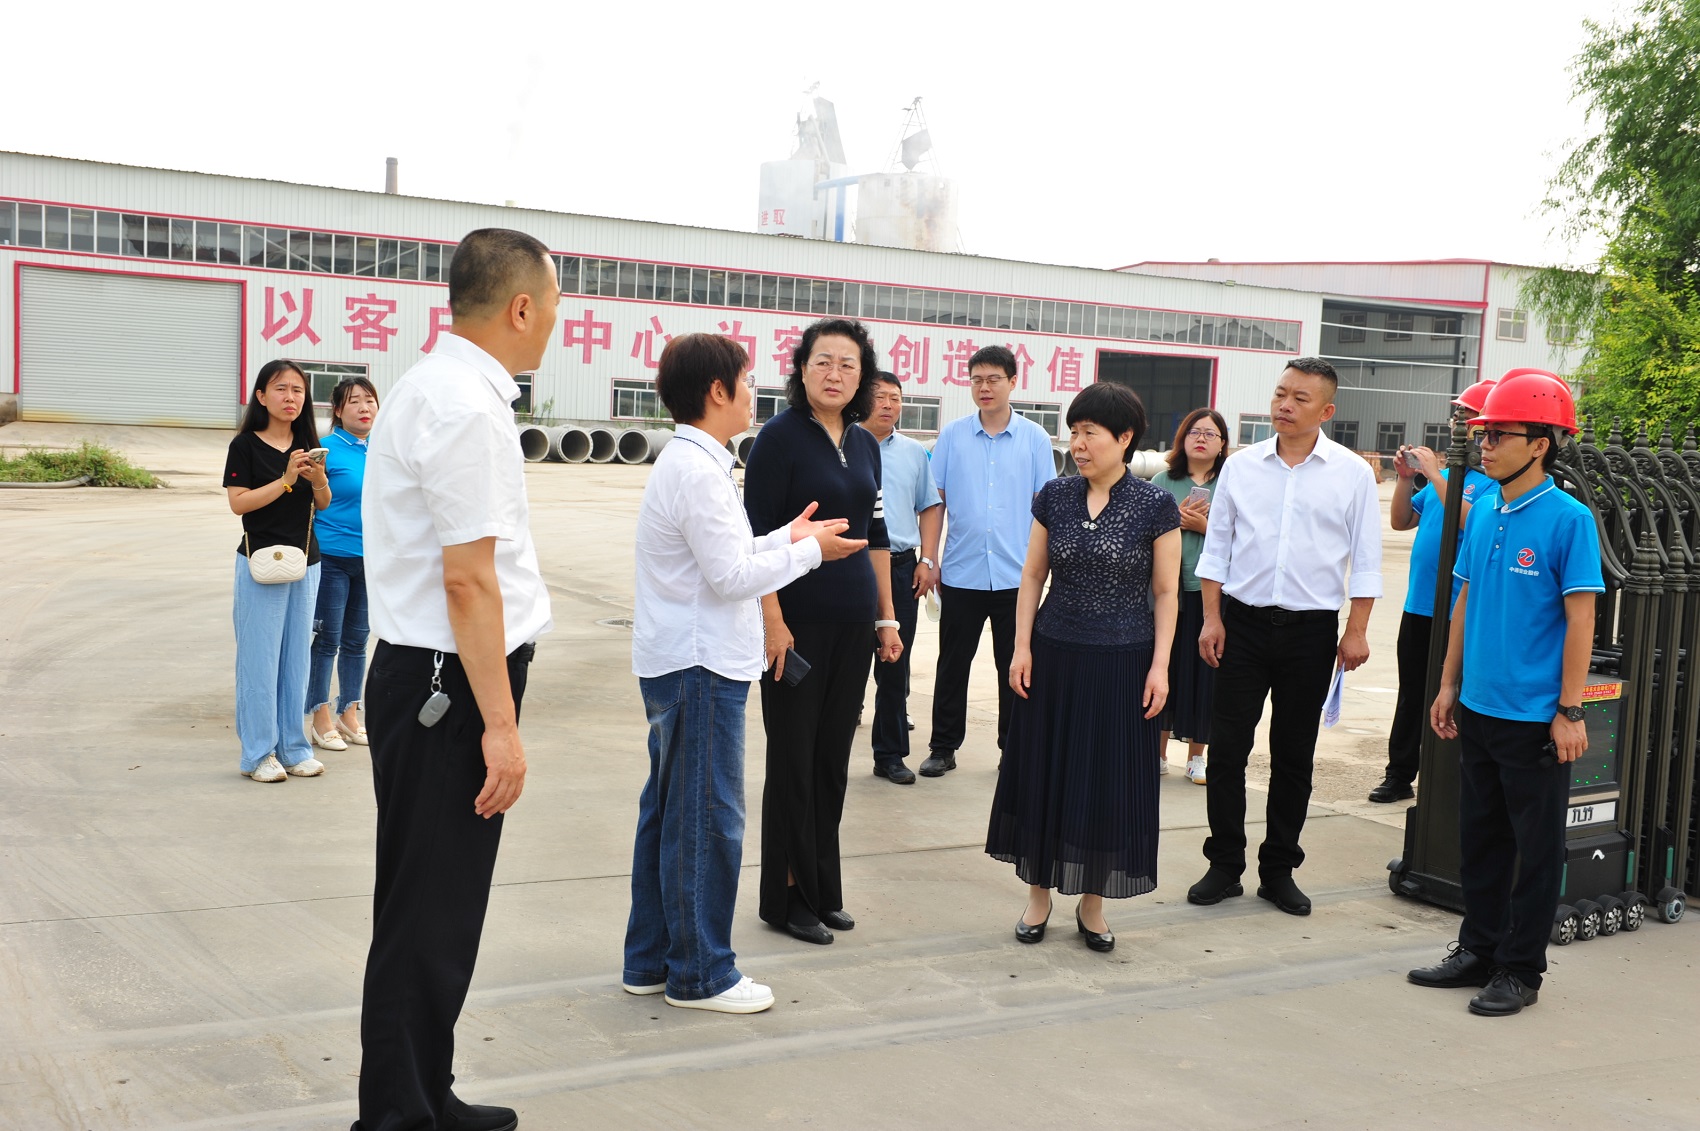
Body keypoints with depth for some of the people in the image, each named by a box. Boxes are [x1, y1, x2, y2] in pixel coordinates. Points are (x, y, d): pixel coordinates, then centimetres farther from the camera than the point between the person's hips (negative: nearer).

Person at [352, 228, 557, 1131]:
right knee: (428, 915, -1)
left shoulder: (434, 386, 15)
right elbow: (469, 581, -22)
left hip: (422, 676, 10)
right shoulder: (466, 410, -18)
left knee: (443, 908, 18)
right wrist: (500, 724, -19)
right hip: (450, 684, -10)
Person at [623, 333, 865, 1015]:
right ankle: (700, 974, 9)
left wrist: (785, 538, 15)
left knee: (667, 812, 15)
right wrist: (808, 551, -9)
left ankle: (650, 961, 25)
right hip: (700, 669, -11)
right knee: (708, 819, -1)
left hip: (679, 665, 11)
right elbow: (730, 575, -19)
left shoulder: (688, 462, 15)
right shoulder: (698, 471, -18)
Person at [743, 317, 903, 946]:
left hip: (854, 621, 6)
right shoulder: (780, 437, -8)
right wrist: (772, 618, -18)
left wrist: (887, 616, 15)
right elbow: (757, 535, -12)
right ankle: (787, 898, 13)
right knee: (794, 758, 1)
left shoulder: (864, 443, 10)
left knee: (833, 757, 11)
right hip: (798, 619, -6)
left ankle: (823, 889, 22)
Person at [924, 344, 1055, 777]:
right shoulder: (952, 435, 2)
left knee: (1015, 667, 9)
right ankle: (943, 747, 18)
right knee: (953, 665, 8)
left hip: (1016, 574, 0)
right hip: (961, 573, 0)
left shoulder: (1035, 438, 2)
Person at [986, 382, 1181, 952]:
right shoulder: (1055, 497, 1)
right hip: (1056, 656, 3)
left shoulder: (1155, 506, -6)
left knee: (1109, 781, 5)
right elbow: (1033, 575, 6)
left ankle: (1092, 903, 20)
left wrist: (1159, 666, -8)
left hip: (1123, 663, -2)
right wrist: (1022, 646, -1)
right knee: (1044, 773, 7)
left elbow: (1165, 592, -3)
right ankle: (1039, 893, 22)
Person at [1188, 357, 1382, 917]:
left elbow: (1365, 560, 2)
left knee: (1294, 755, 8)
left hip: (1311, 629, -1)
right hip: (1243, 621, 1)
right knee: (1227, 748, 2)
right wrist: (1212, 618, 1)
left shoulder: (1352, 473, 0)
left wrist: (1357, 631, -4)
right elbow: (1217, 546, 7)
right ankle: (1224, 865, 14)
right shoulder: (1241, 465, 4)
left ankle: (1278, 870, 20)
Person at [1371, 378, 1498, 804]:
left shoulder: (1498, 481, -10)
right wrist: (1405, 478, 1)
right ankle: (1399, 775, 23)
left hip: (1456, 611, -7)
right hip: (1419, 604, 7)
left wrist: (1434, 474, -22)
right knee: (1411, 694, 14)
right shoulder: (1448, 470, 14)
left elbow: (1470, 522, -26)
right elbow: (1401, 521, 17)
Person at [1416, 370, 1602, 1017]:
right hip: (1477, 708, 7)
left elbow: (1579, 619, -13)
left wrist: (1569, 711, -14)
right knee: (1479, 837, 16)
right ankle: (1479, 949, 29)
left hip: (1535, 718, -6)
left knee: (1536, 847, 6)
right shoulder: (1483, 515, 7)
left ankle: (1520, 970, 17)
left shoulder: (1568, 520, -12)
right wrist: (1449, 684, 13)